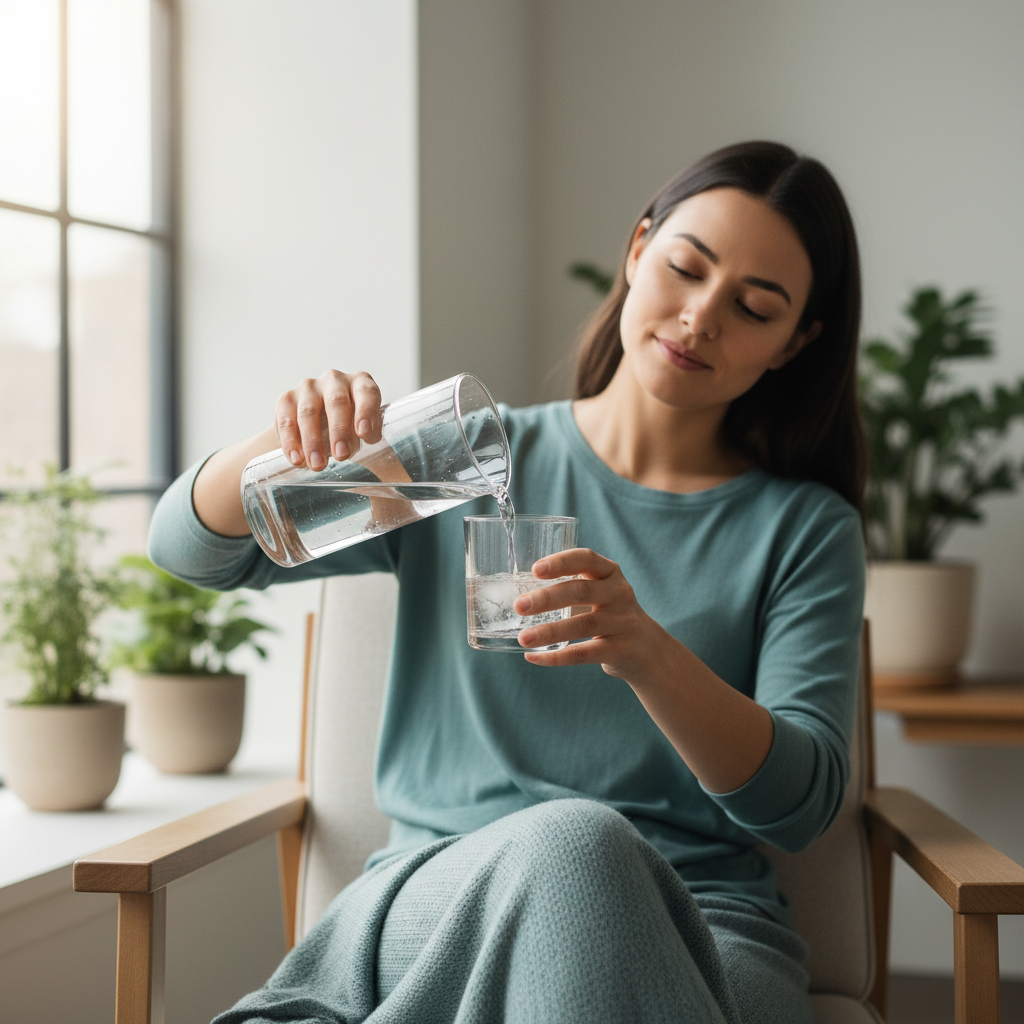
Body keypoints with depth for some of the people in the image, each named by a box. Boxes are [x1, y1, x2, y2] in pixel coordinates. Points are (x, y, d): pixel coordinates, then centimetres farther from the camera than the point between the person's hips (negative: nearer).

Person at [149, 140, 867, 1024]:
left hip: (694, 923, 0)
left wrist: (648, 653, -26)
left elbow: (803, 804, -6)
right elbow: (192, 547, 7)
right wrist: (291, 441, -16)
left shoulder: (805, 528, 7)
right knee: (569, 838, -37)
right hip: (435, 896, 0)